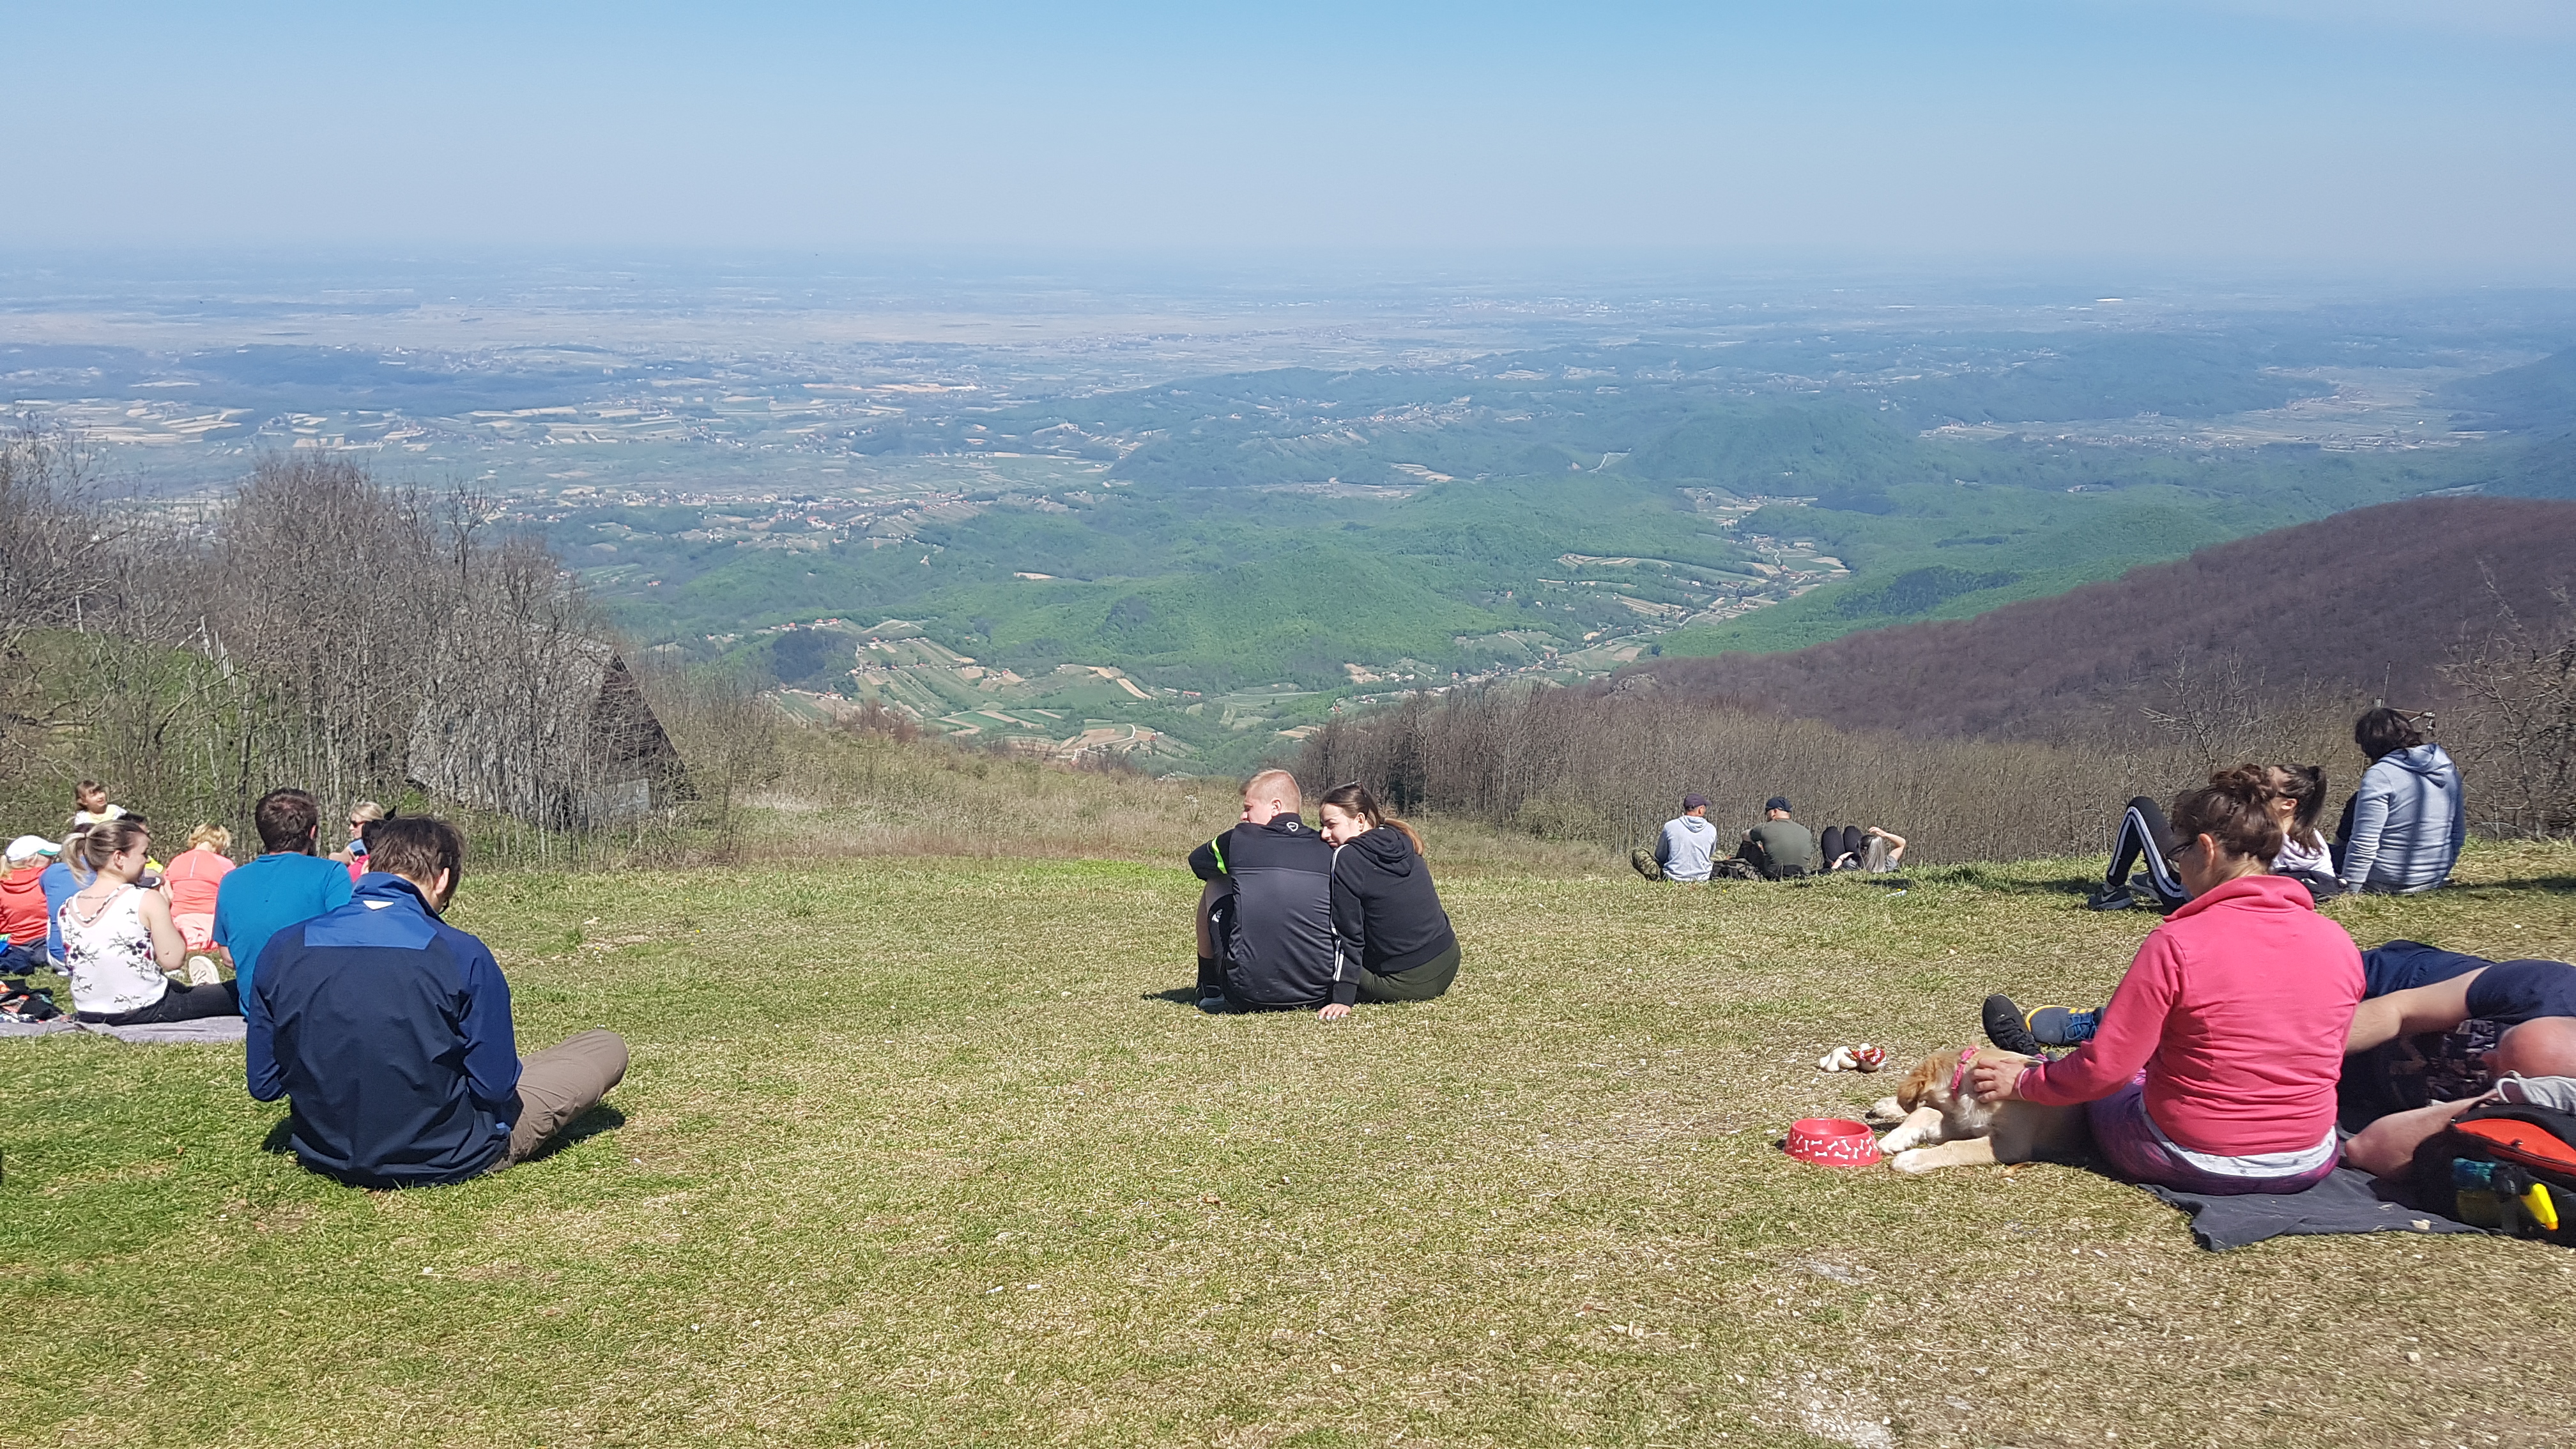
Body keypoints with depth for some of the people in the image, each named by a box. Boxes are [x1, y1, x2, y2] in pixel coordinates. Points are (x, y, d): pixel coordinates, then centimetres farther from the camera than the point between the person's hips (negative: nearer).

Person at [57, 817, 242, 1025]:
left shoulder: (68, 908, -1)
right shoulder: (147, 901, -18)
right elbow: (172, 960, -16)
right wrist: (164, 910, -5)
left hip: (87, 1014, 8)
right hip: (145, 1011, -8)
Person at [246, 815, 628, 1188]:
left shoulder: (283, 949, -9)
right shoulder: (463, 956, -21)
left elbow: (263, 1085, -2)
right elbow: (496, 1086, -16)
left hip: (324, 1156, 6)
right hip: (442, 1161, -5)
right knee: (606, 1047, 11)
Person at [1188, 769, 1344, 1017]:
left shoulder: (1240, 840, -1)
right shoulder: (1329, 852, 3)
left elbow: (1197, 861, 22)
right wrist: (1343, 998, -6)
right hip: (1317, 995, 2)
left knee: (1215, 888, 21)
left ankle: (1211, 990, 32)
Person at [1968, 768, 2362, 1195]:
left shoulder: (2177, 944, -21)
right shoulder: (2338, 944, -5)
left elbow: (2105, 1067, -18)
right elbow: (2323, 1063, 10)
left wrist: (2024, 1083, -1)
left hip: (2191, 1164, -5)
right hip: (2310, 1166, 5)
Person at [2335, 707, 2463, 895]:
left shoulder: (2380, 775, -19)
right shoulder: (2448, 768, 4)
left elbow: (2364, 843, -22)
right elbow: (2459, 833, 12)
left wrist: (2349, 887, -14)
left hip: (2387, 883, -7)